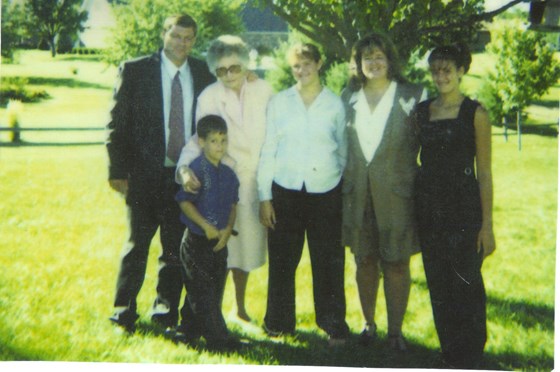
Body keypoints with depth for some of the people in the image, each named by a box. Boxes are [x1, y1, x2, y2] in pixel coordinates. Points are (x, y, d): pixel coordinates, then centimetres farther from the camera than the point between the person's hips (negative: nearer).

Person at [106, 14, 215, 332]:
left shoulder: (204, 75, 7)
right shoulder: (135, 71, -1)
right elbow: (118, 124, -2)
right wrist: (118, 170, -6)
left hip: (188, 175, 2)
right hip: (146, 174, -2)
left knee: (177, 247, 8)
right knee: (137, 243, 6)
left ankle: (167, 308, 22)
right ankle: (124, 310, 18)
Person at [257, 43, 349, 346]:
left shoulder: (335, 104, 5)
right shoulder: (279, 102, 5)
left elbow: (343, 150, 10)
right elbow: (267, 151, 5)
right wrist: (264, 196, 1)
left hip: (326, 193, 0)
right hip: (285, 191, 1)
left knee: (329, 262, 3)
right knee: (282, 261, 5)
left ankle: (334, 325, 15)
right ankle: (279, 322, 20)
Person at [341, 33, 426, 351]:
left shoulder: (414, 96, -2)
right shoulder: (349, 98, 8)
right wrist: (343, 183, 7)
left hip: (397, 193, -3)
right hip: (357, 192, 3)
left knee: (397, 264, 3)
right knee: (365, 261, 12)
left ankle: (396, 330, 14)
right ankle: (369, 323, 26)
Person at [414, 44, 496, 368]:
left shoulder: (475, 113, -4)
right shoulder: (422, 111, 10)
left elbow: (484, 172, -6)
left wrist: (487, 224, -10)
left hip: (463, 207, -5)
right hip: (429, 205, 5)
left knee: (466, 285, -3)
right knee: (438, 286, 9)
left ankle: (469, 360, 10)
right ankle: (450, 355, 22)